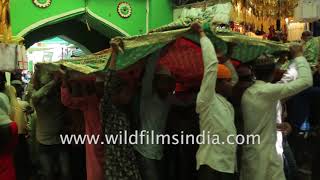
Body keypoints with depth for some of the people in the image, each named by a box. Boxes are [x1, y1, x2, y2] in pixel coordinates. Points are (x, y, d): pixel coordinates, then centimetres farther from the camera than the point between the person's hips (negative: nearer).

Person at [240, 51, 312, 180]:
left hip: (249, 152, 8)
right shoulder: (268, 91, -17)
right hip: (265, 155, -8)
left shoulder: (246, 93, 6)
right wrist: (299, 56, -6)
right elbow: (306, 80, -16)